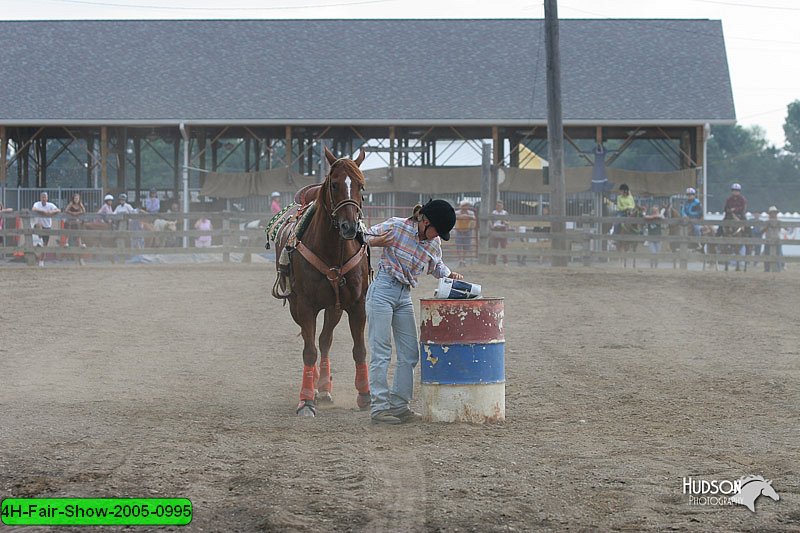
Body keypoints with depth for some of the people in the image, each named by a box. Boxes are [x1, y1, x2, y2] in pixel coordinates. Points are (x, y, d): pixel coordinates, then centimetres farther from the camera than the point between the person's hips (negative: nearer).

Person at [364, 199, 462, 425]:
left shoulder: (434, 243, 5)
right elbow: (364, 236, -3)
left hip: (404, 296, 7)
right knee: (381, 352, -7)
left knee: (410, 354, 6)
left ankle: (399, 405, 14)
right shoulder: (396, 226, -11)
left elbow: (436, 266, 23)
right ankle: (379, 407, -4)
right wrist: (377, 242, -24)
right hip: (382, 292, -7)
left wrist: (450, 275, 3)